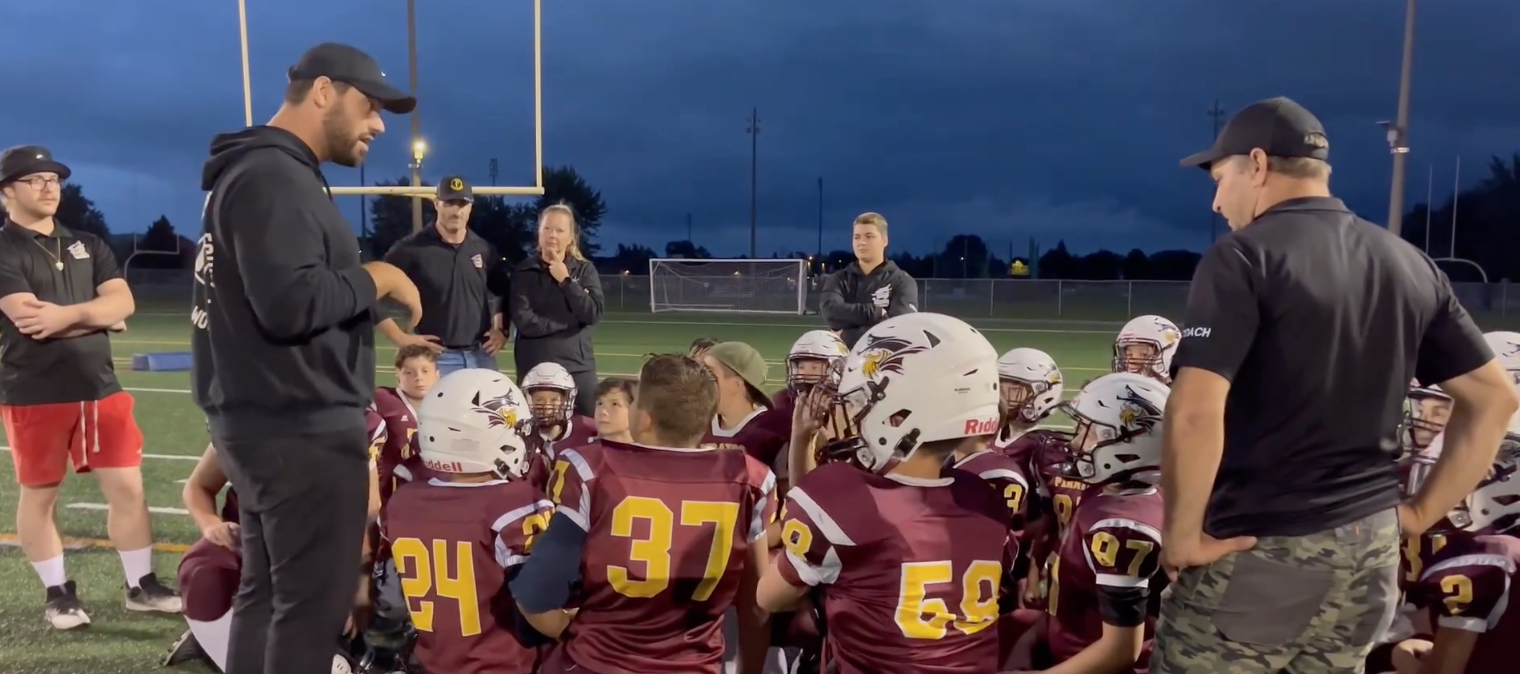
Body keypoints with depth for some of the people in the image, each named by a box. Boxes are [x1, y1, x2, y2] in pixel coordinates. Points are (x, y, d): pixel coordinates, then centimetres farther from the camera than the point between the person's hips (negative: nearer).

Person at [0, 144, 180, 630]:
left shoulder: (86, 245, 13)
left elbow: (124, 302, 0)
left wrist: (70, 314, -16)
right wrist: (100, 317, -8)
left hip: (100, 387, 5)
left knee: (127, 486, 4)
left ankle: (142, 586, 13)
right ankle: (58, 594, 19)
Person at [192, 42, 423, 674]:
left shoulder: (267, 173, 17)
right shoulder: (273, 177, -15)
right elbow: (290, 302, -27)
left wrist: (380, 325, 10)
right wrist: (377, 278, -12)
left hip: (266, 423, 11)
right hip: (300, 429, -11)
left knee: (266, 591, 17)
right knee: (314, 601, -3)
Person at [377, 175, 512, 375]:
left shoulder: (485, 250, 9)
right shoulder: (412, 248, -5)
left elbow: (507, 293, 23)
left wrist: (502, 329, 10)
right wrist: (400, 337, -10)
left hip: (481, 356, 4)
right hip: (436, 357, -4)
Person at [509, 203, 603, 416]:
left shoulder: (585, 270, 7)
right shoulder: (524, 271, 1)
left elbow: (593, 314, -7)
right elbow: (524, 321, -10)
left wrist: (566, 280, -10)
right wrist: (571, 321, -8)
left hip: (579, 368, 2)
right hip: (534, 368, -2)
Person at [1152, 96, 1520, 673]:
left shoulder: (1245, 257, -13)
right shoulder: (1410, 264, 8)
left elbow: (1196, 413, -24)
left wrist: (1182, 536, -13)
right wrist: (1422, 512, 15)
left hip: (1261, 549, -7)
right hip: (1372, 548, 7)